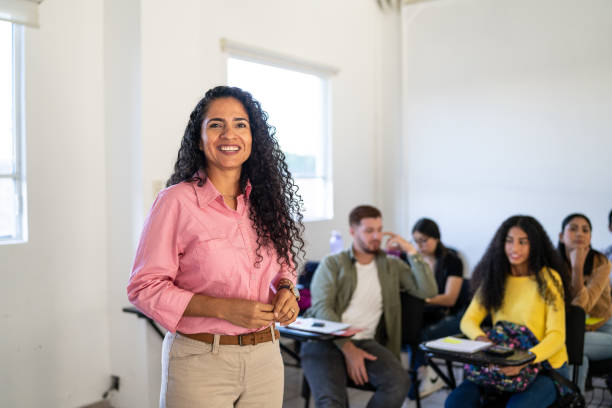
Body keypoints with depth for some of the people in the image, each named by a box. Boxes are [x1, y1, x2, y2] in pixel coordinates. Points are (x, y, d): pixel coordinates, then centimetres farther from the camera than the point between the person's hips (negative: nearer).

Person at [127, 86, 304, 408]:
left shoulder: (265, 200, 4)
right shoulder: (177, 201, -12)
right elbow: (144, 287, -12)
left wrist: (285, 290, -5)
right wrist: (224, 308, -21)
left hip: (265, 357, 5)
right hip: (200, 361, -5)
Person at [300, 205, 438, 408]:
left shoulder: (392, 266, 18)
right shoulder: (332, 264, 9)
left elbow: (428, 291, 6)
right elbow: (322, 308, -4)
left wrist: (412, 251, 2)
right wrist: (348, 349, -15)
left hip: (365, 341, 3)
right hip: (325, 341, -3)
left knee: (400, 382, -27)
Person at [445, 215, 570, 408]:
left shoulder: (548, 278, -7)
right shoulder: (493, 278, 6)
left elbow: (556, 335, -13)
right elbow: (469, 320, 3)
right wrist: (480, 338, -22)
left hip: (546, 366, -4)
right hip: (501, 364, 4)